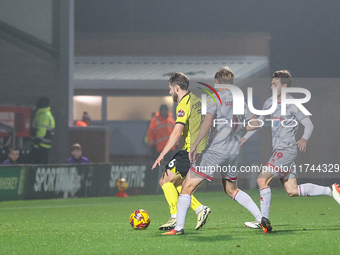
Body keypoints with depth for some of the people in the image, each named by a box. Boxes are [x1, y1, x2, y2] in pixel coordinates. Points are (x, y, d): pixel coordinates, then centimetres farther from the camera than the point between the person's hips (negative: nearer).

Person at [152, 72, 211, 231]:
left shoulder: (184, 104, -12)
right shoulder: (196, 100, 16)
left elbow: (177, 133, -22)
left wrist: (162, 154, -22)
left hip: (190, 151, -9)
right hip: (202, 150, 9)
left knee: (166, 179, -3)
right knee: (175, 182, 14)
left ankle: (176, 218, -8)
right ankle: (200, 209, 5)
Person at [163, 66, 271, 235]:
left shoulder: (214, 98, -5)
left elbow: (207, 123, -19)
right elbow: (255, 123, 17)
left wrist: (194, 146, -17)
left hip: (215, 150, -6)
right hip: (233, 152, 6)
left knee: (188, 186, -1)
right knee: (231, 190, 24)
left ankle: (179, 227, -7)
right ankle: (261, 218, 13)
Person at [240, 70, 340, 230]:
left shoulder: (293, 105, -9)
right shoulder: (270, 103, 14)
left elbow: (309, 124, -12)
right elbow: (259, 121, 27)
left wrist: (304, 139, -31)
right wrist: (245, 137, 21)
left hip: (287, 150, -8)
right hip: (279, 151, 8)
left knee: (263, 179, -15)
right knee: (292, 191, 5)